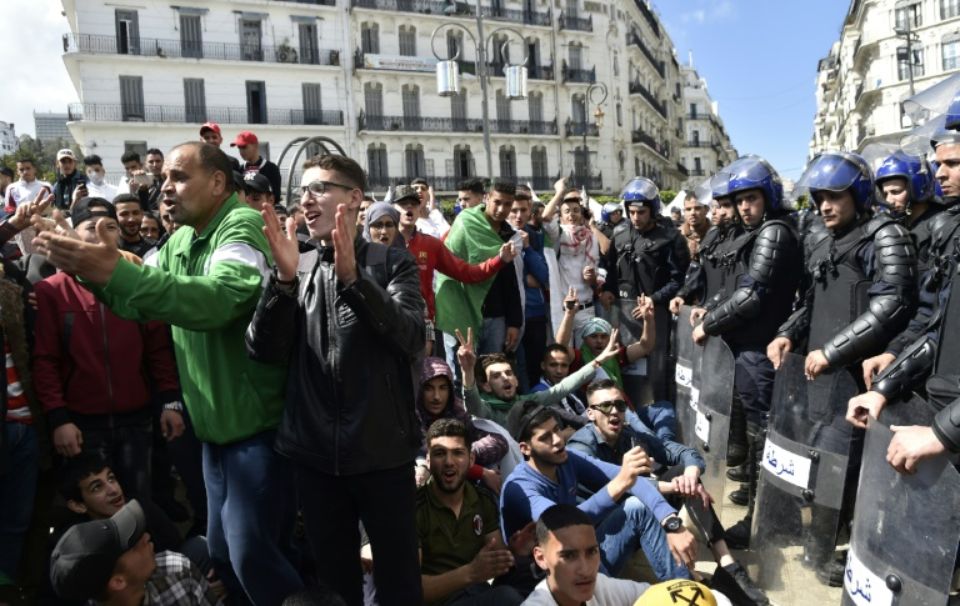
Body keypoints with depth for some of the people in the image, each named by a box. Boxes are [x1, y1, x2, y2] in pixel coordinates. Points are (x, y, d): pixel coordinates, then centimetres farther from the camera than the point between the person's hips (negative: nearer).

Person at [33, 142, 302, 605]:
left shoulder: (242, 229, -16)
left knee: (251, 554, -2)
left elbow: (217, 299, -34)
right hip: (216, 426, 9)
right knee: (222, 552, 18)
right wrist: (89, 270, -10)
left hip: (258, 424, -9)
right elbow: (142, 302, 8)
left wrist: (116, 272, -39)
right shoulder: (179, 242, 12)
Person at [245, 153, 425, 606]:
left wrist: (352, 277, -26)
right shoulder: (296, 269, 8)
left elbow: (411, 338, -16)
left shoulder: (392, 263, -1)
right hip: (314, 452, 3)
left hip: (382, 449, -2)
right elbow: (264, 351, -4)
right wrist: (285, 278, -18)